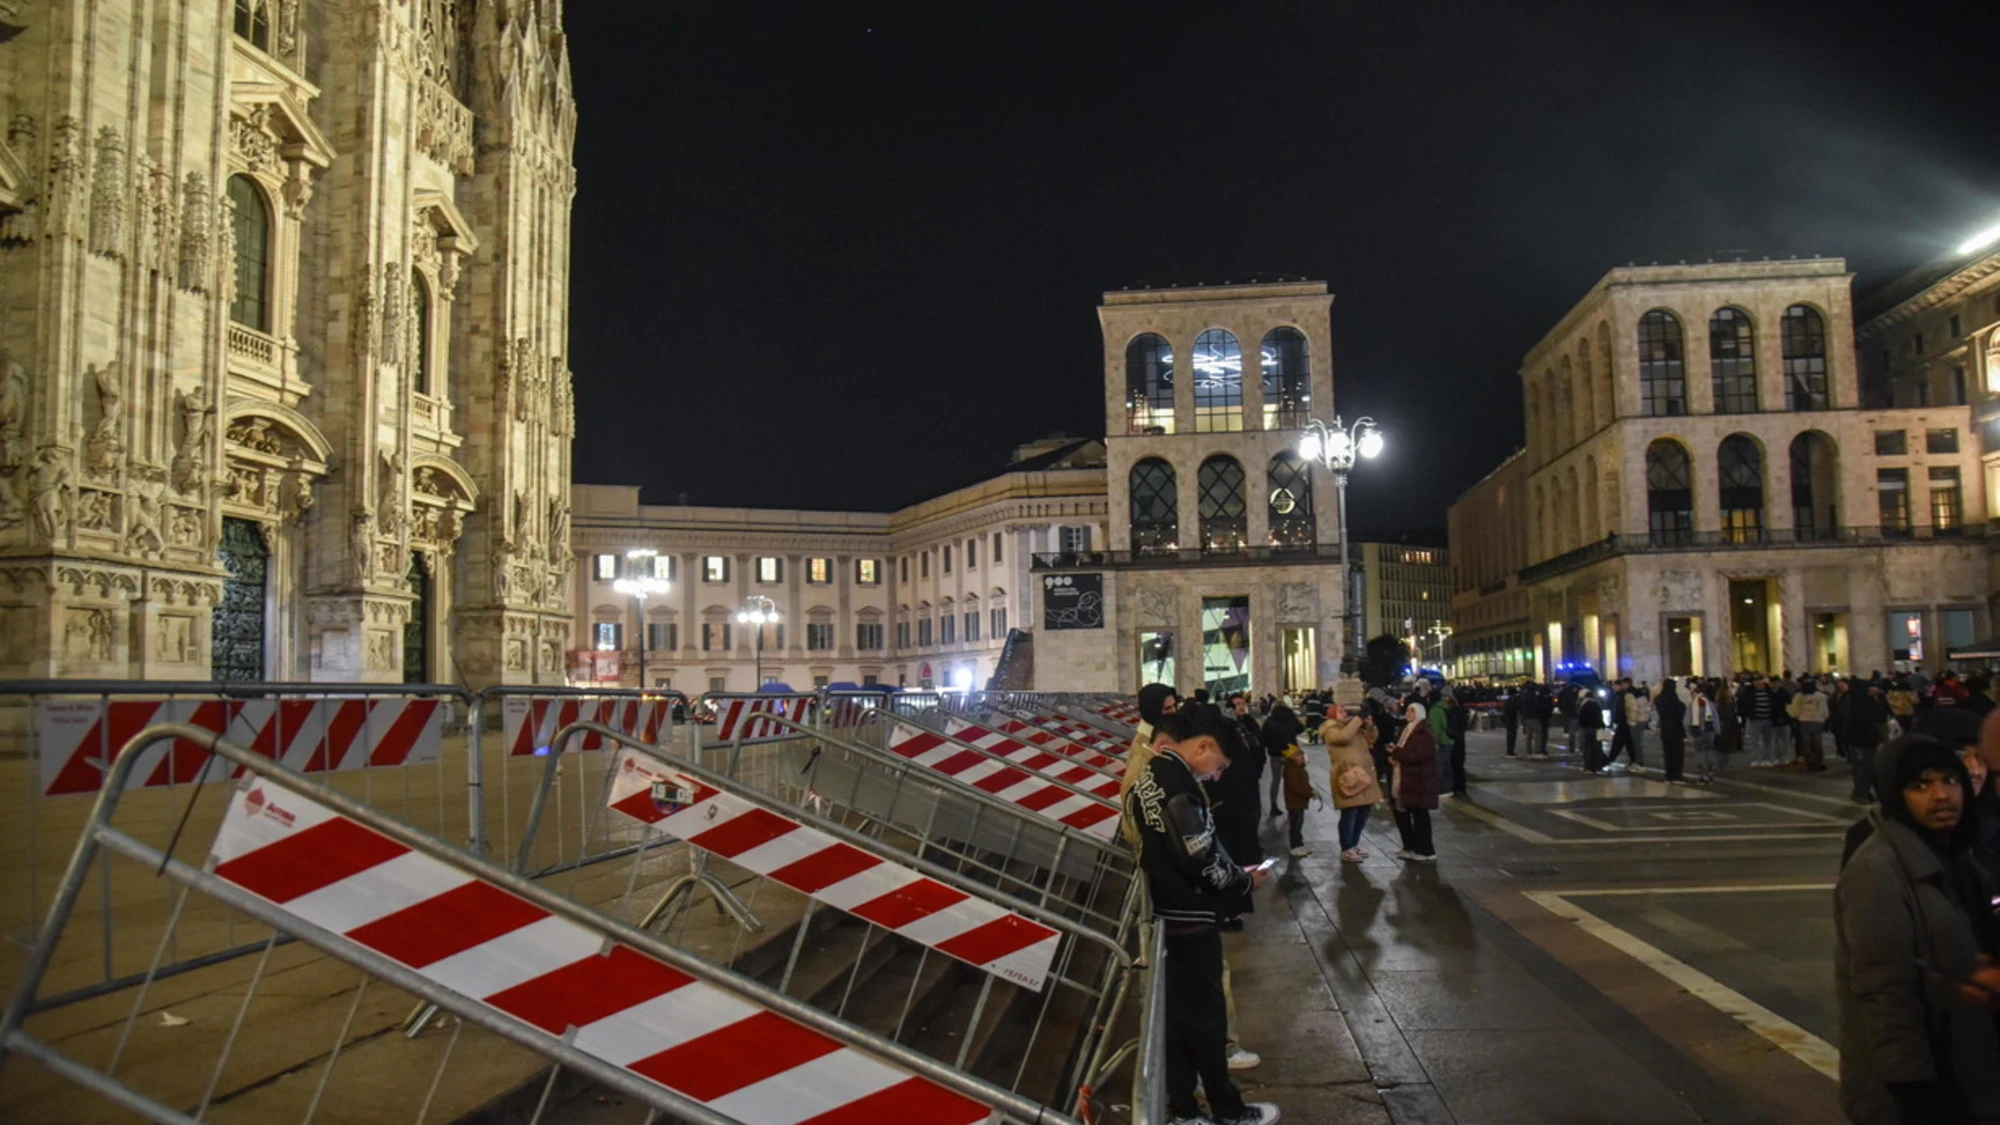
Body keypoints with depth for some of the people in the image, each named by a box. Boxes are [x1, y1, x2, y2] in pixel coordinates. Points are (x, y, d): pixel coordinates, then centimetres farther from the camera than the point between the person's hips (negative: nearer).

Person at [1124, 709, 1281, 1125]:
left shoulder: (1149, 775, 8)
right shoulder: (1179, 781, -22)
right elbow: (1201, 858, -25)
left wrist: (1233, 870, 12)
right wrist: (1244, 879, -8)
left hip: (1166, 911, 9)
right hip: (1189, 918, -9)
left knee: (1177, 1012, 15)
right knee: (1206, 1014, 4)